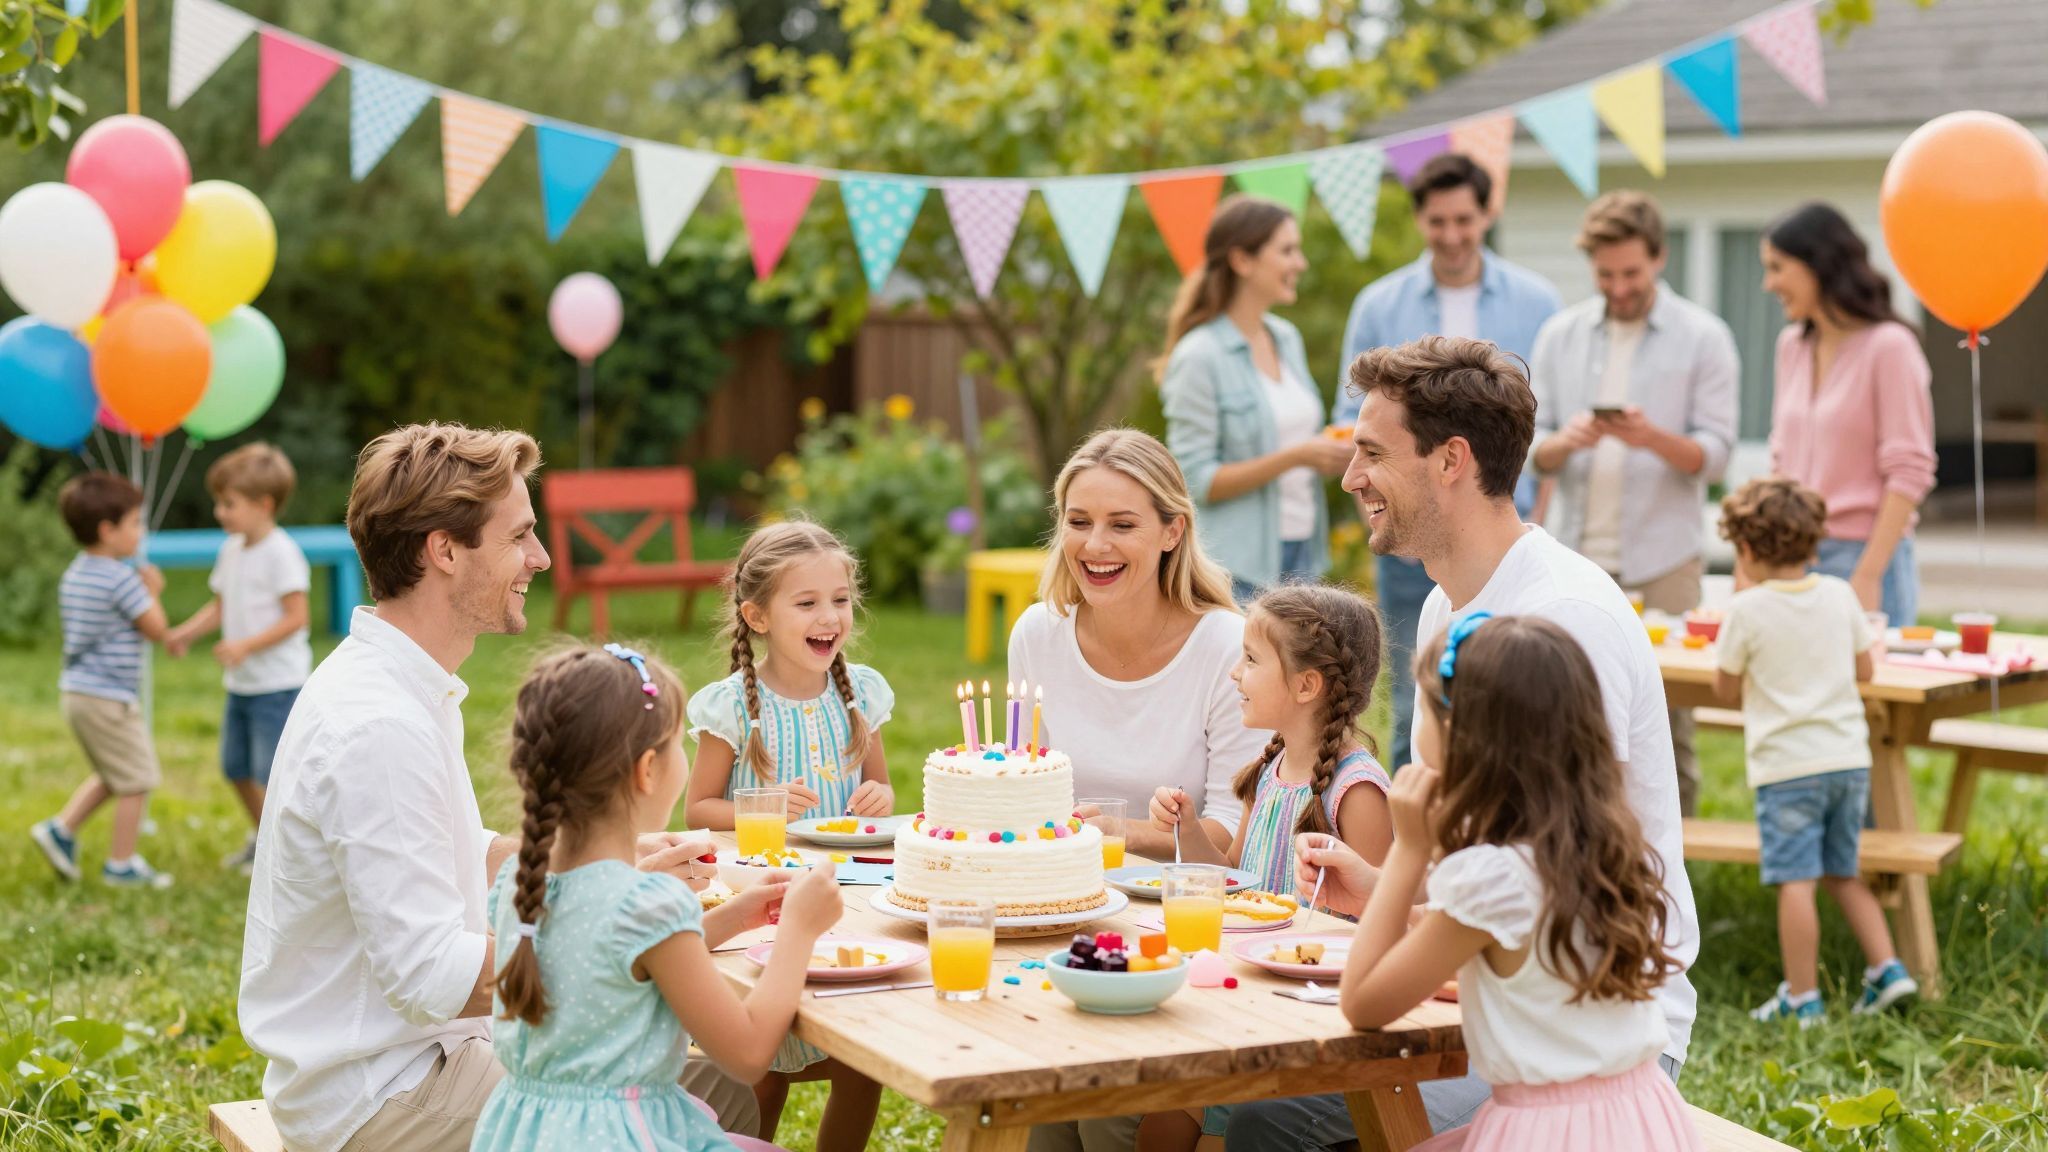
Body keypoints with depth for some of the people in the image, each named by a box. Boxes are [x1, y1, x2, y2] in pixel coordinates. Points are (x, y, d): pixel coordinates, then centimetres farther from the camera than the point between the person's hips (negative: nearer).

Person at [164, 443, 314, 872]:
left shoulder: (281, 554, -17)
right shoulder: (232, 551, 9)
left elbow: (295, 617, -20)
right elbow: (220, 607, 15)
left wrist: (246, 646, -25)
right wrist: (185, 633, -1)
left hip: (278, 682, -9)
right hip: (241, 684, 9)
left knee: (271, 771, -6)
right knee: (235, 767, 17)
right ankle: (262, 836, 36)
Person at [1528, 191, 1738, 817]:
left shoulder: (1703, 337, 2)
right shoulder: (1560, 335, 10)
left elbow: (1714, 455, -3)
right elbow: (1531, 448, 7)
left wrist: (1654, 438, -22)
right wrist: (1564, 441, -15)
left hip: (1660, 561, -2)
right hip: (1573, 555, 2)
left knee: (1666, 729, 0)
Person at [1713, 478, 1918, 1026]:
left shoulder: (1747, 610, -10)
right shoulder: (1839, 595, 4)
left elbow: (1726, 690, 2)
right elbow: (1865, 669, 12)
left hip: (1786, 764, -6)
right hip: (1849, 758, 6)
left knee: (1795, 882, -3)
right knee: (1843, 873, 20)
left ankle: (1802, 998, -1)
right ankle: (1886, 966, 14)